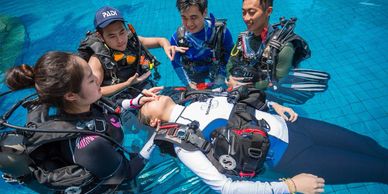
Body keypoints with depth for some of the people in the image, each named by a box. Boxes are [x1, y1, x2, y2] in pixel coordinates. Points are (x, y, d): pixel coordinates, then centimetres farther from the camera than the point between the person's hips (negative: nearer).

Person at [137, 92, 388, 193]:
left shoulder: (198, 99, 7)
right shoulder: (183, 144, -13)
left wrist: (275, 105, 4)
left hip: (285, 124, 6)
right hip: (288, 155, -6)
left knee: (366, 144, 15)